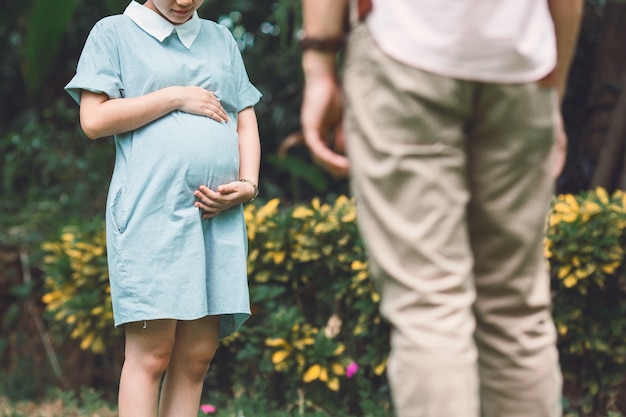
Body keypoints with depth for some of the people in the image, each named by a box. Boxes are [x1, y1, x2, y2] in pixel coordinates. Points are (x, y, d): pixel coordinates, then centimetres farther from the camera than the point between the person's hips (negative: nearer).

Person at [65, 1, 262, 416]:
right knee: (150, 352, -9)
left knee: (197, 357, 2)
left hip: (218, 214, 5)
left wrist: (248, 184, 2)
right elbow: (94, 119, -2)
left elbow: (246, 121, 20)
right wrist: (175, 97, -5)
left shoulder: (222, 39, 22)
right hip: (151, 210, -4)